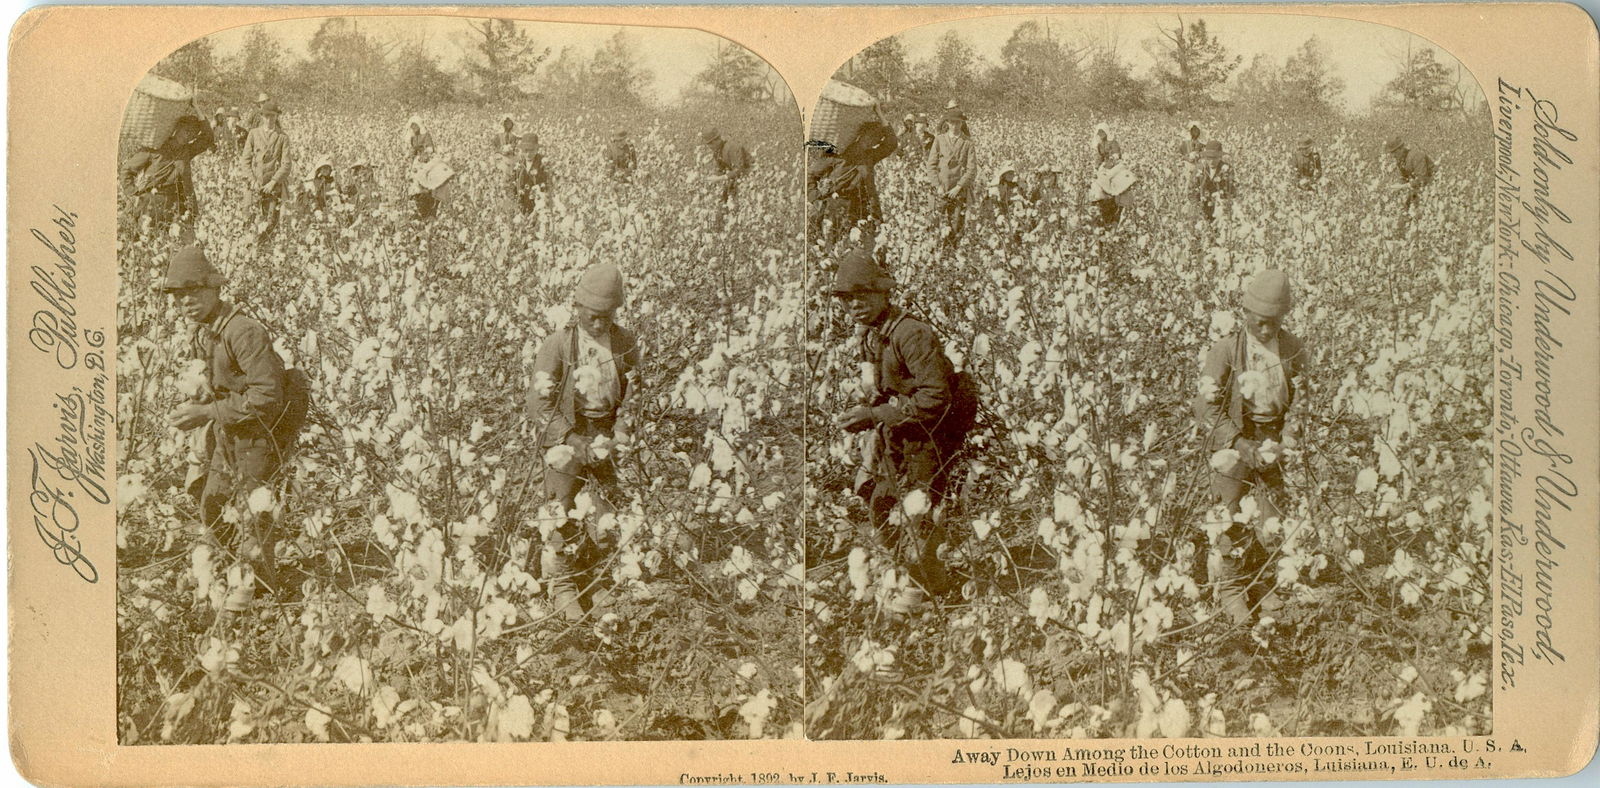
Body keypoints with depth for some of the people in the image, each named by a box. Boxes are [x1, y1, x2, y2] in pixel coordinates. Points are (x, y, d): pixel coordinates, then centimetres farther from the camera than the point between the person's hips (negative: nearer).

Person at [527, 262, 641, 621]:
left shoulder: (626, 343, 3)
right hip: (565, 442, -4)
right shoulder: (557, 345, -9)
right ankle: (560, 586, 17)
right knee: (563, 520, -3)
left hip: (605, 444, 4)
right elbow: (539, 406, -10)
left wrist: (618, 436, -3)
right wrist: (578, 445, -14)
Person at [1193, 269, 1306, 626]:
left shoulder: (1293, 349, 2)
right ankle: (1231, 592, 17)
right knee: (1233, 525, -1)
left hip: (1273, 446, 3)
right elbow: (1206, 408, -11)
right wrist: (1243, 448, -14)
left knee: (1275, 522, 5)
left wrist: (1282, 442, -1)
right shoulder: (1227, 349, -10)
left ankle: (1263, 590, 24)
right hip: (1233, 445, -3)